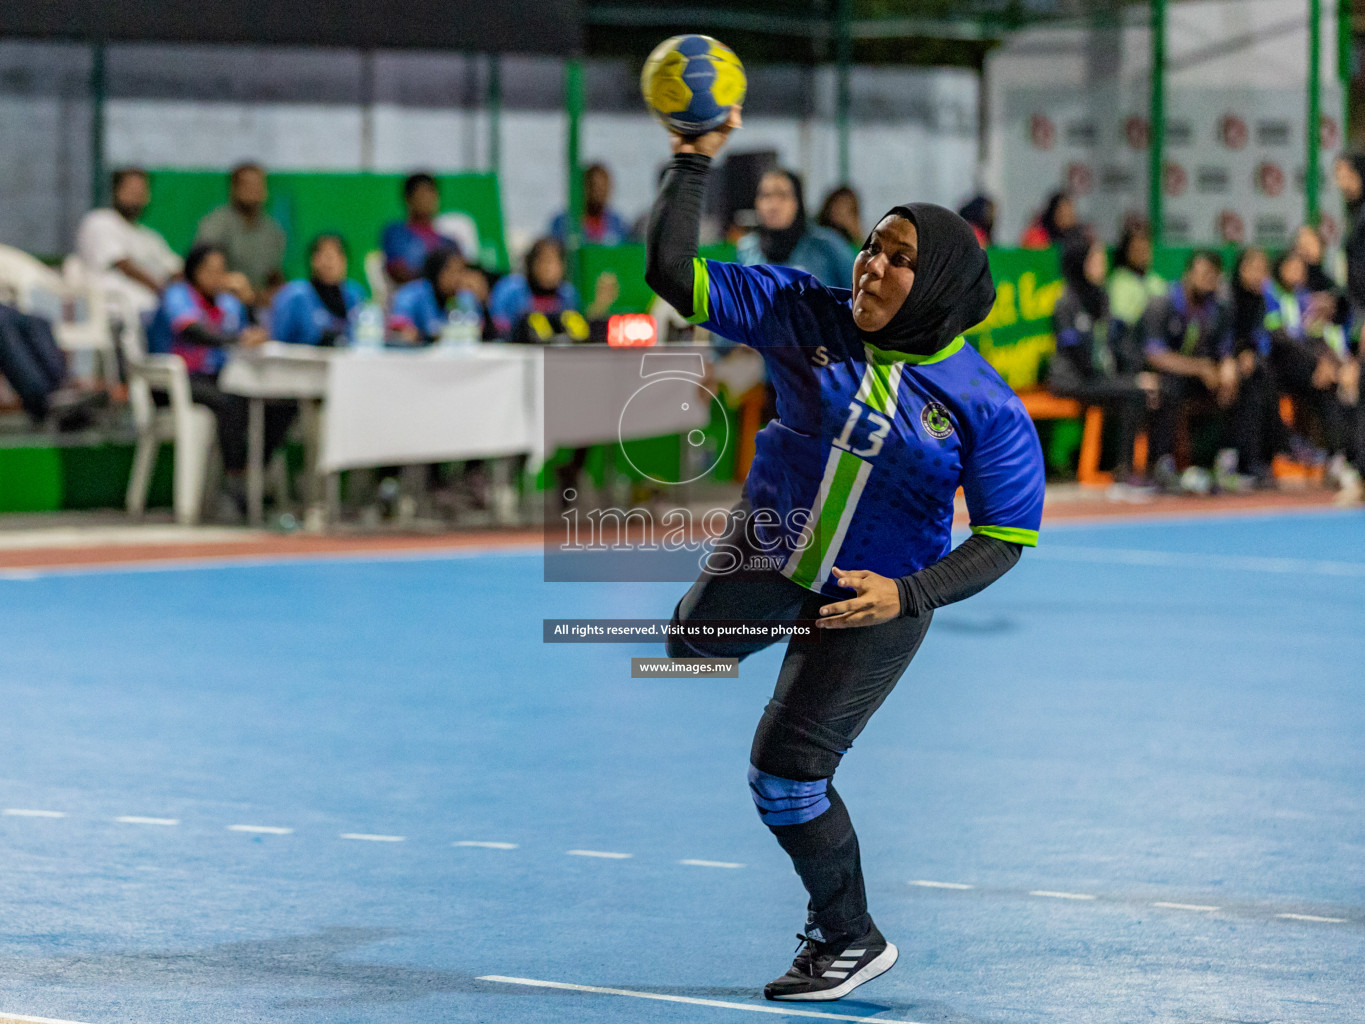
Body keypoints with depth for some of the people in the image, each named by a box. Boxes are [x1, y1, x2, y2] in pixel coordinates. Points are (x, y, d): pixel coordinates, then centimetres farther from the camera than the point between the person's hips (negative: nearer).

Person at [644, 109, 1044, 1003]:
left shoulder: (983, 405, -18)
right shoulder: (806, 315, -12)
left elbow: (1008, 536, -13)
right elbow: (674, 274, -13)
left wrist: (907, 595, -24)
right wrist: (695, 165, -21)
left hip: (877, 599, -4)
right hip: (770, 557, 4)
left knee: (786, 771, -7)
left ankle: (851, 940, 14)